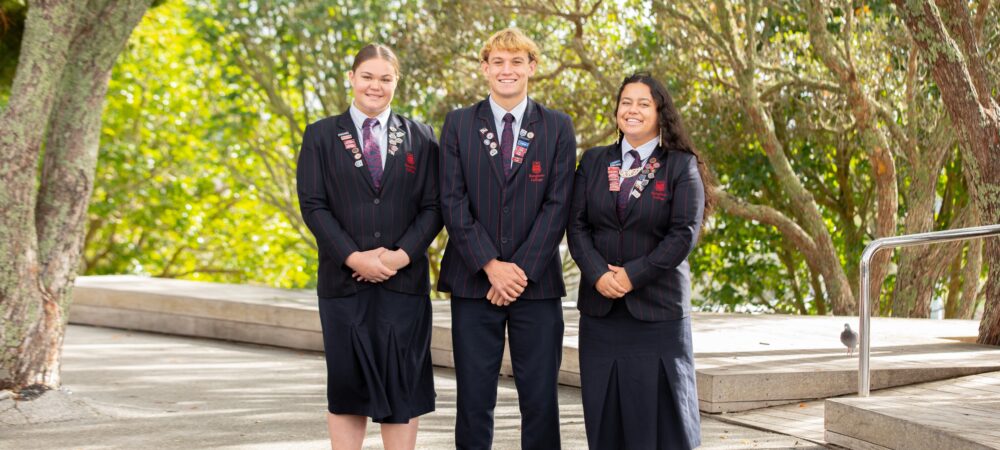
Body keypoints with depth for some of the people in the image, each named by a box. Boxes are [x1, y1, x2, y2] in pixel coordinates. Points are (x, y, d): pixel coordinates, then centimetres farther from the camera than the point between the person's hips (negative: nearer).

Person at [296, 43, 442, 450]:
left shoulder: (420, 137, 9)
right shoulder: (321, 135, 6)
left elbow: (432, 207, 4)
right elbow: (313, 205, -2)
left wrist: (402, 255, -11)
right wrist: (353, 257, -13)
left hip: (404, 280, 1)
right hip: (344, 280, -1)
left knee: (403, 383, 2)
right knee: (346, 383, 3)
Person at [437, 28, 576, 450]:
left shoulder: (558, 127, 5)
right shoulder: (458, 123, 6)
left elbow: (557, 204, -1)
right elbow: (453, 201, -1)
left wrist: (522, 269, -11)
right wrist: (490, 265, -11)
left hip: (536, 282, 0)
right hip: (473, 281, 0)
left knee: (540, 398, 2)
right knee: (474, 398, 3)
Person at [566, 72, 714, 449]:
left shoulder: (681, 166, 0)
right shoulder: (593, 161, 11)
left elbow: (684, 234, -8)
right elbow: (577, 225, 5)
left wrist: (633, 275, -14)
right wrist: (598, 274, -11)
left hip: (658, 308, -3)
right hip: (600, 308, 3)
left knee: (659, 412, 0)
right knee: (605, 411, 5)